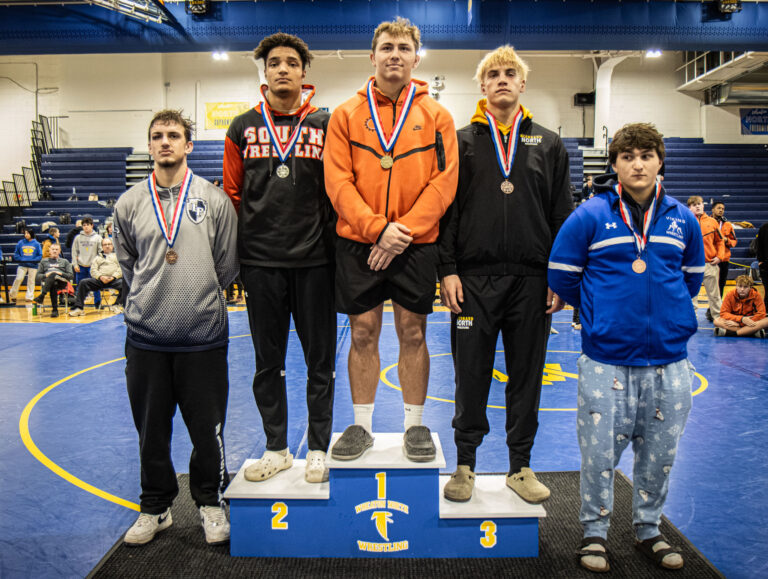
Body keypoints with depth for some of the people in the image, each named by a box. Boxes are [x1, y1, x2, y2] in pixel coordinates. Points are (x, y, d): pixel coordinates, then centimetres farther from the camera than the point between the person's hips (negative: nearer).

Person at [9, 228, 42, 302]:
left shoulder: (36, 244, 0)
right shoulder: (21, 242, 4)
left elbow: (40, 255, 0)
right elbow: (16, 254, 7)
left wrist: (34, 260, -13)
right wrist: (21, 259, -9)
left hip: (33, 266, 0)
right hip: (22, 265, 0)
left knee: (31, 281, 4)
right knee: (18, 279, -8)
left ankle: (29, 297, 13)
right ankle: (12, 295, 7)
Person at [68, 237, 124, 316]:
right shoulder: (98, 257, 29)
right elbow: (93, 270, 14)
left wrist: (113, 277, -12)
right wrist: (101, 277, -8)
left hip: (114, 279, -2)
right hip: (100, 279, 2)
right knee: (83, 283, -20)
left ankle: (116, 305, -21)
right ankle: (78, 308, -19)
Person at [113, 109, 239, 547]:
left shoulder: (215, 199, 0)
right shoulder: (129, 203, 6)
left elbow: (226, 264, 5)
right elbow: (128, 263, 16)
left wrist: (199, 295, 7)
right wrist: (154, 296, 12)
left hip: (204, 335, -2)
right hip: (146, 335, 2)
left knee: (208, 428, 6)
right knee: (151, 429, 13)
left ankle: (211, 502, 27)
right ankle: (156, 507, 31)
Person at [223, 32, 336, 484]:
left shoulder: (325, 125, 4)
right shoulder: (243, 127, 8)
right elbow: (232, 193, 11)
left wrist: (336, 246, -1)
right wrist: (236, 249, 5)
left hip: (314, 261, -1)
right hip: (260, 262, 2)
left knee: (320, 359, 6)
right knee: (268, 361, 11)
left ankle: (318, 449, 22)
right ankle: (277, 448, 26)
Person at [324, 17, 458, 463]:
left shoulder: (436, 115, 5)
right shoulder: (346, 114, 6)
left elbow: (444, 181, -3)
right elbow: (338, 181, -2)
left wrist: (404, 230, -13)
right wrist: (377, 227, -13)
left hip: (417, 243, 0)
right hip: (358, 242, 1)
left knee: (413, 333, 6)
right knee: (363, 332, 7)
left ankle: (415, 425, 21)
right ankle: (362, 425, 21)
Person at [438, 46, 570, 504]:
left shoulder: (548, 144, 12)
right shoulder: (463, 142, 9)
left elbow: (563, 215, 9)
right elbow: (447, 209, 4)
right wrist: (448, 269, -6)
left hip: (532, 280, 2)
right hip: (475, 279, -1)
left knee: (527, 376, 9)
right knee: (472, 376, 4)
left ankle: (521, 466, 23)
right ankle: (466, 465, 20)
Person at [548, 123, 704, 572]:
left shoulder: (683, 219, 5)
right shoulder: (589, 217, -5)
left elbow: (692, 277, 19)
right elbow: (562, 277, 1)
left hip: (669, 359, 3)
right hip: (606, 359, -3)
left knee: (660, 452, 14)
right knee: (600, 452, 5)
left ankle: (649, 529, 34)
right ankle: (595, 531, 24)